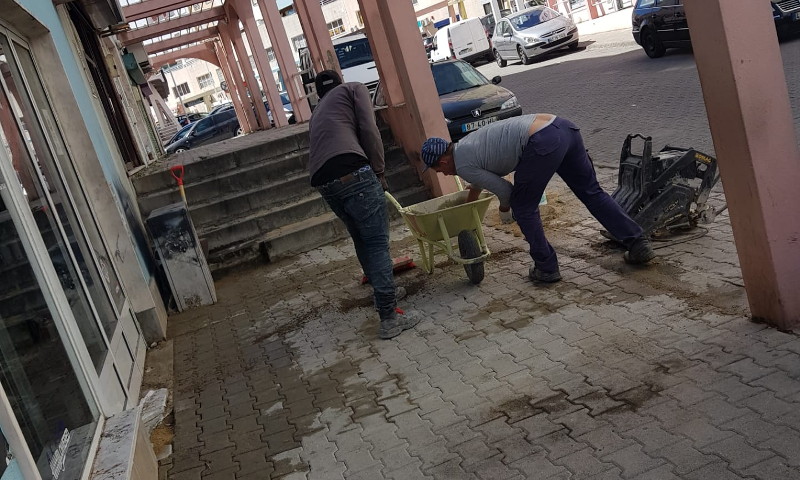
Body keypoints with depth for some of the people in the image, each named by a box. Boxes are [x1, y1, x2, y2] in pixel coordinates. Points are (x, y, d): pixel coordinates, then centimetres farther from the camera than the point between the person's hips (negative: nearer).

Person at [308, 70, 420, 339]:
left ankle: (383, 292, 38)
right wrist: (378, 171, 6)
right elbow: (368, 130, 2)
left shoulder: (318, 112, 37)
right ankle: (390, 317, -7)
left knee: (362, 239, 24)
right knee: (378, 241, -4)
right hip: (352, 172, -7)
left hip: (322, 181, 7)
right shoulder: (353, 89, 20)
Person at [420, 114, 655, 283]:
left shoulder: (462, 166, 2)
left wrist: (504, 210, 26)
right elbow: (479, 179, 50)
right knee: (592, 192, 16)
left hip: (543, 142, -9)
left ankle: (546, 268, 16)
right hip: (564, 127, 9)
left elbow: (504, 190, 4)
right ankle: (639, 244, 19)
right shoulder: (467, 144, 31)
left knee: (523, 207, 9)